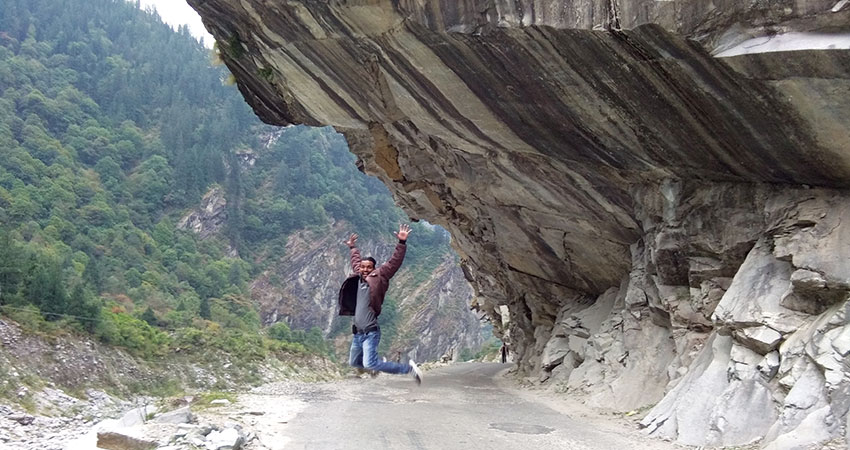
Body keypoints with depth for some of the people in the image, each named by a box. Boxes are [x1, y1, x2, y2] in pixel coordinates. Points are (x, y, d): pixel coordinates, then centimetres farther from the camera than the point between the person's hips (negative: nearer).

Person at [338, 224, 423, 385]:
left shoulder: (378, 278, -7)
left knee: (370, 364, -21)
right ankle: (380, 362, 43)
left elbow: (394, 263, -15)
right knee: (354, 363, 19)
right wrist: (352, 248, 42)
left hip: (371, 333, -8)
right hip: (357, 333, 8)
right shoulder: (358, 278, 9)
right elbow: (356, 261, 29)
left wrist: (402, 243, -22)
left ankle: (408, 368, -9)